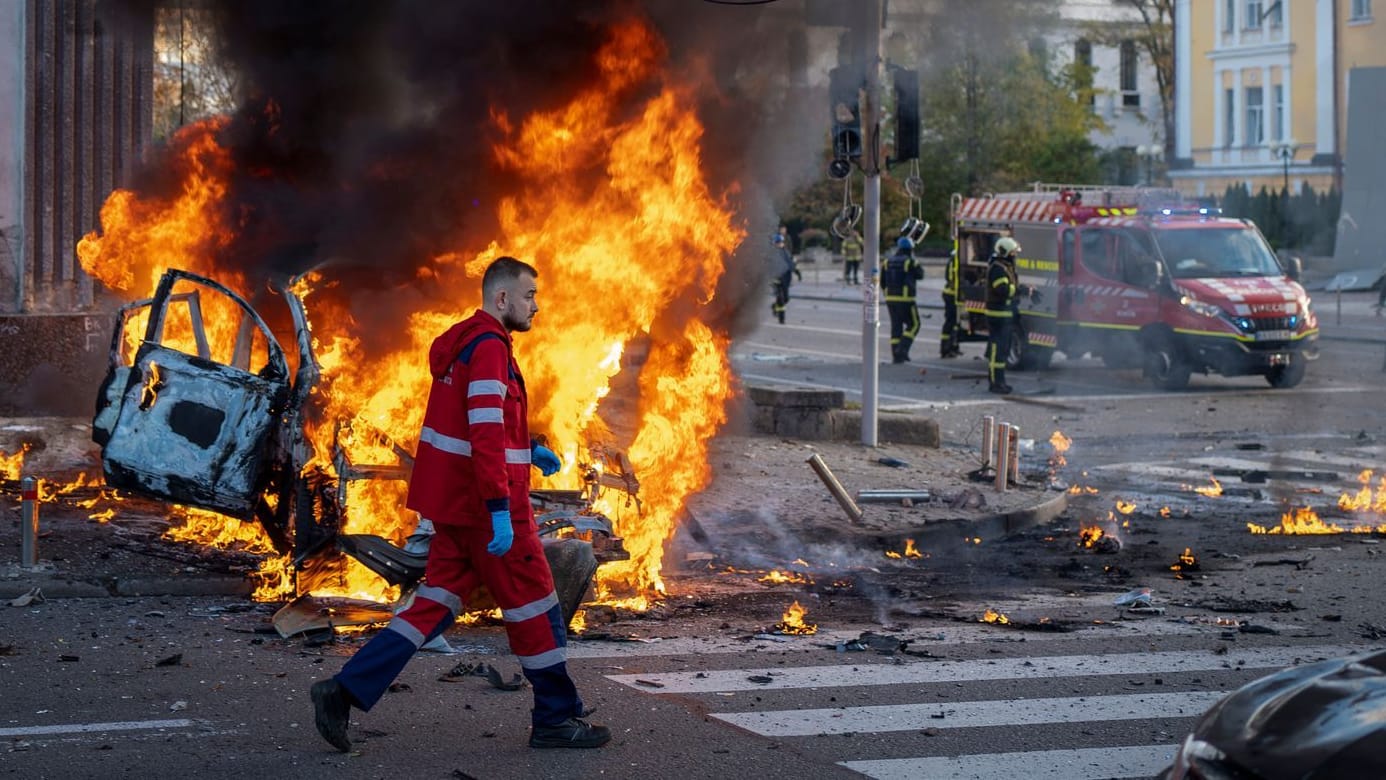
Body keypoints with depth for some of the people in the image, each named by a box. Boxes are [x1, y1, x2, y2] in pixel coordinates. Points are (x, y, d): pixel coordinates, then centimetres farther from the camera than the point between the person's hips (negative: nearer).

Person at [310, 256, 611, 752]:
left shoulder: (463, 343, 15)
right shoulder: (489, 347, -16)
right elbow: (486, 434, -25)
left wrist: (526, 449, 21)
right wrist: (500, 511, -28)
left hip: (455, 501, 10)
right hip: (484, 504, -10)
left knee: (437, 603, 9)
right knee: (533, 603, 2)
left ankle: (345, 691, 2)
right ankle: (556, 720, 12)